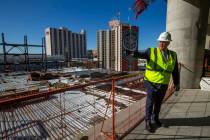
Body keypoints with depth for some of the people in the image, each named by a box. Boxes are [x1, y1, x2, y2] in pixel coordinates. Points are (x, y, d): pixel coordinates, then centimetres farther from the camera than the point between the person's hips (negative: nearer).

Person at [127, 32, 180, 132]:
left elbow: (175, 71, 10)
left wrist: (176, 83, 10)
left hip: (163, 84, 4)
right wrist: (132, 53, -45)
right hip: (151, 82, -4)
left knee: (158, 102, 19)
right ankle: (148, 121, 22)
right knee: (150, 102, 3)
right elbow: (141, 54, -25)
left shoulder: (173, 55, 5)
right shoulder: (151, 51, -6)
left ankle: (155, 118, 42)